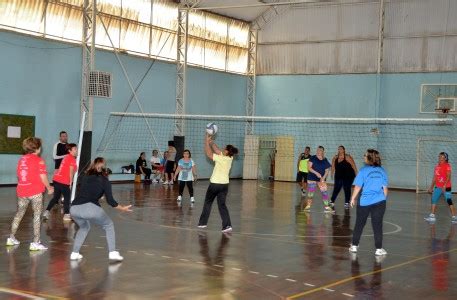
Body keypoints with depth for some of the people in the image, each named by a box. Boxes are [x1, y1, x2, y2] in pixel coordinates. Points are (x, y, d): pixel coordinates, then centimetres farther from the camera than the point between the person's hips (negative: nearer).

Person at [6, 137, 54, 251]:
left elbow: (19, 175, 14)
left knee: (19, 214, 19)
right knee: (37, 215, -1)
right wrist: (49, 188, 4)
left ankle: (11, 238, 28)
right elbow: (43, 177, -11)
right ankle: (35, 243, -4)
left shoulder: (21, 159, 9)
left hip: (22, 191, 6)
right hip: (35, 192, -6)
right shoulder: (39, 160, -10)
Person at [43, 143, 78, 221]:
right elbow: (71, 172, -13)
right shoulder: (72, 159, -10)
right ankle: (66, 215, 9)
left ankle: (47, 212, 10)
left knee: (56, 197, 16)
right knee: (67, 198, 5)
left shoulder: (66, 157, 18)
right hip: (64, 182, -8)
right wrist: (70, 183, -7)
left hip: (56, 179, 8)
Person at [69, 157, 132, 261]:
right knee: (109, 226, 20)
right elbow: (110, 200, 8)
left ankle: (74, 253, 24)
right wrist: (122, 208, 21)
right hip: (90, 208, -4)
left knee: (84, 227, 33)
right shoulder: (104, 180, 12)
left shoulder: (85, 178, 22)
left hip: (74, 208, 4)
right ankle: (112, 253, 7)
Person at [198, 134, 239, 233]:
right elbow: (218, 151, 11)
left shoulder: (221, 159, -20)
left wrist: (207, 141, -7)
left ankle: (202, 223, 21)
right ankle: (227, 225, -9)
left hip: (215, 184, -6)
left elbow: (208, 153, -14)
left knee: (208, 203, 13)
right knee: (222, 204, 5)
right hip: (224, 185, 6)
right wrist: (211, 142, 11)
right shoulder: (229, 158, 0)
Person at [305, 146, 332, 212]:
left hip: (321, 179, 2)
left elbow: (327, 170, 5)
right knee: (310, 192, 0)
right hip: (312, 178, -2)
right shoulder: (312, 158, -3)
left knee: (324, 192, -7)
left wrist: (323, 178, -10)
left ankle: (326, 206, -2)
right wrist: (316, 173, -22)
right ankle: (308, 205, 14)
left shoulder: (325, 160, 4)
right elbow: (309, 167, -10)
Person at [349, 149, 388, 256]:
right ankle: (379, 249, 8)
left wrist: (353, 198, 7)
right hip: (379, 202, 2)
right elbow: (385, 188, 6)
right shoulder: (382, 171, 2)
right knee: (377, 225, 6)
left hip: (364, 202, -2)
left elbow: (358, 187, -5)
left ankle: (354, 246, 20)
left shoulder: (364, 170, -8)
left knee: (359, 224, 11)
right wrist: (383, 199, 20)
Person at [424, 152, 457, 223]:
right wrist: (431, 187, 19)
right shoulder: (437, 166, 12)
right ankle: (432, 216, 13)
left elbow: (448, 177, -18)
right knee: (433, 200, 5)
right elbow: (434, 177, 19)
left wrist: (444, 186, -28)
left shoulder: (447, 166, -9)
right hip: (438, 187, 7)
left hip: (446, 187, -7)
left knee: (449, 202, -7)